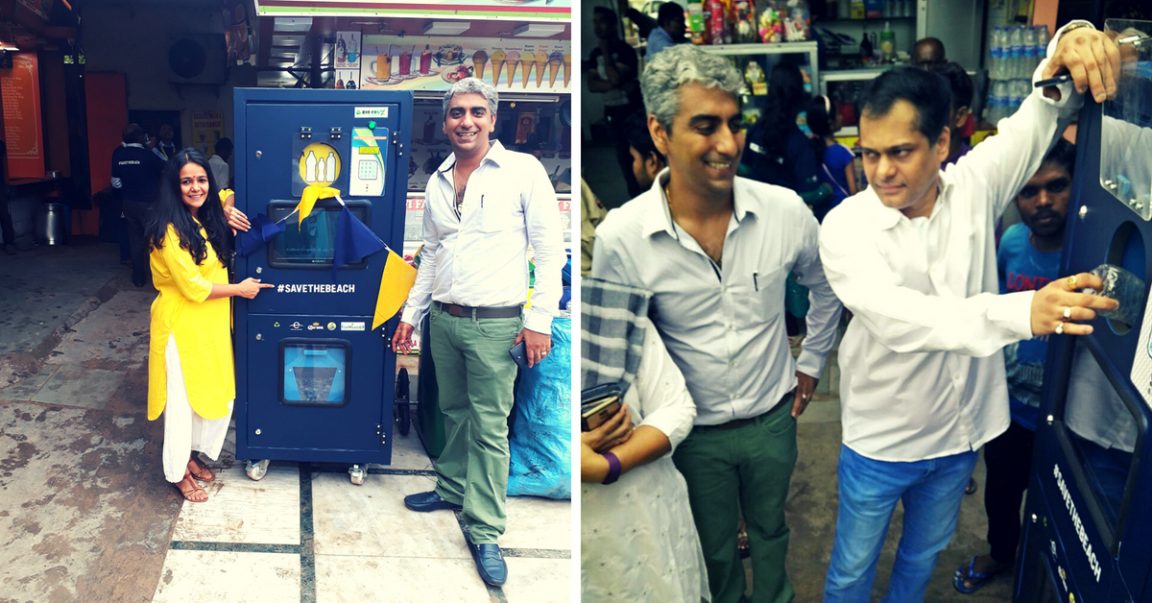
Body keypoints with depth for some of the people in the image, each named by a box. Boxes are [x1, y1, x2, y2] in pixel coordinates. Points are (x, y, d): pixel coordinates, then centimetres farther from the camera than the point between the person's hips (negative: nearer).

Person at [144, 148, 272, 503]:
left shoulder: (206, 221, 4)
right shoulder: (169, 230, -19)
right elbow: (193, 286, -21)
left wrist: (225, 216, 6)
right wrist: (239, 289, -10)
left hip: (210, 324, 8)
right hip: (181, 326, -8)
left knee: (213, 394, 13)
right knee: (182, 399, 5)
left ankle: (191, 456, 33)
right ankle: (178, 472, 21)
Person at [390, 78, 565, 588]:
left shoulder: (523, 171, -8)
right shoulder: (437, 182, 10)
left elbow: (550, 249, -9)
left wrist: (540, 320, -13)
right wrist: (410, 313, 17)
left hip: (495, 323, -5)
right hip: (443, 319, 5)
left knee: (489, 427, -1)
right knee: (454, 411, 18)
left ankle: (484, 531, 7)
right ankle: (452, 488, 36)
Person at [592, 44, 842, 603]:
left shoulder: (785, 211, -17)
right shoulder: (619, 237, -23)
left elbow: (826, 285, 5)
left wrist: (811, 362, 9)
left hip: (773, 419, 2)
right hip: (694, 432, -2)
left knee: (770, 530, 27)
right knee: (714, 552, 22)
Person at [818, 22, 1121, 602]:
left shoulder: (973, 187, -11)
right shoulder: (845, 226, -24)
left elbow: (1042, 111, -13)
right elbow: (898, 317, -38)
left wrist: (1070, 44, -38)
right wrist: (1021, 312, -53)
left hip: (961, 430, 4)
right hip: (881, 441, -3)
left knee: (922, 555, 27)